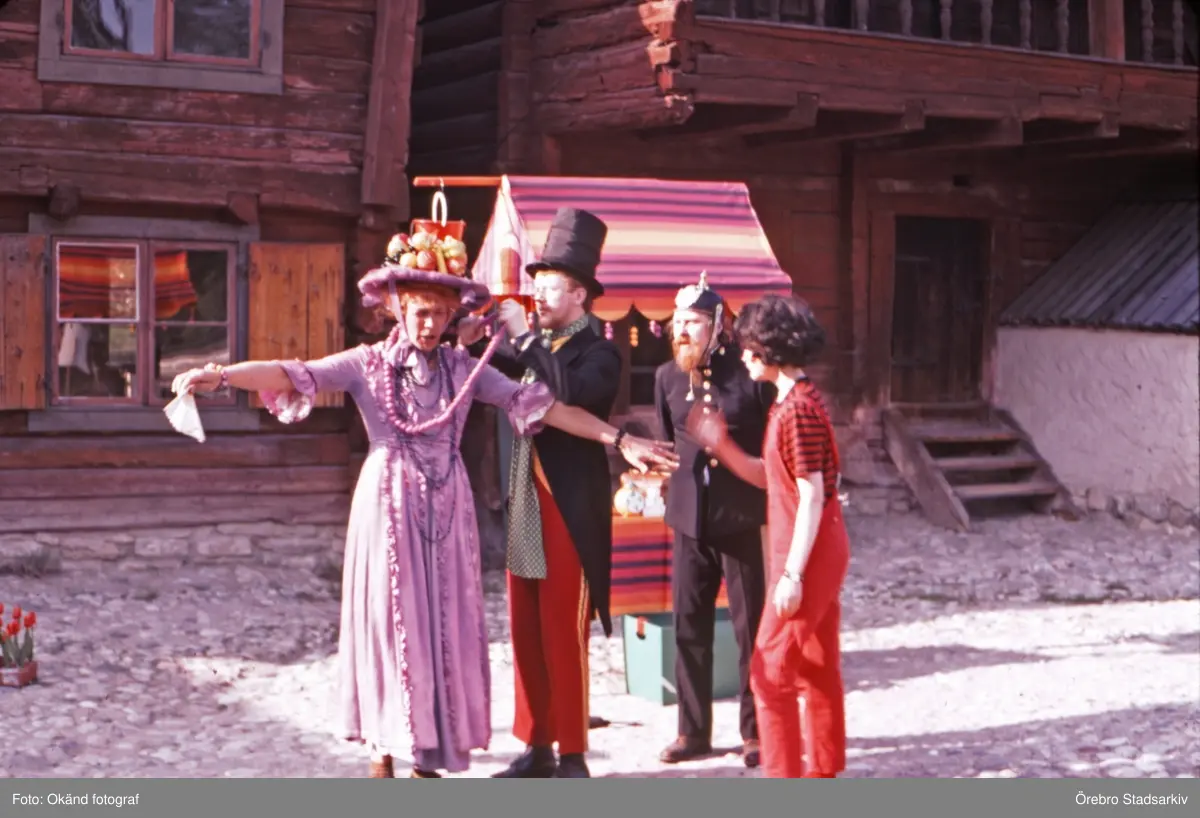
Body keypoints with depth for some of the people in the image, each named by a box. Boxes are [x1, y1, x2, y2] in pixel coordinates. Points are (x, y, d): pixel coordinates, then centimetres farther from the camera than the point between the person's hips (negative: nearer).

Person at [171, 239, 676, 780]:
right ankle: (383, 754, 9)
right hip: (390, 504, -3)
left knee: (444, 623, 4)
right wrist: (222, 375, -30)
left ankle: (427, 754, 14)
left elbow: (540, 405, 2)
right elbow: (291, 375, -13)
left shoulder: (463, 368, 6)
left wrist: (618, 439, -3)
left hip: (446, 508, 3)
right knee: (390, 621, 1)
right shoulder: (368, 364, -2)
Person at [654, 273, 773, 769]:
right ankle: (693, 731, 19)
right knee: (689, 627, 8)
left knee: (750, 627, 3)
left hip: (743, 518, -4)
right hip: (689, 519, 5)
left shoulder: (749, 373, -8)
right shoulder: (667, 377, 7)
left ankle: (755, 731, 14)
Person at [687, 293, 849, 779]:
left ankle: (782, 776, 0)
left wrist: (791, 574, -21)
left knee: (771, 669, -5)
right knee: (816, 667, 15)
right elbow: (769, 478, 15)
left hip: (807, 556, -10)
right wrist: (719, 444, 7)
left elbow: (811, 496, -21)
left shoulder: (798, 408, -19)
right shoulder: (792, 402, 11)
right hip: (819, 555, 10)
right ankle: (822, 770, 24)